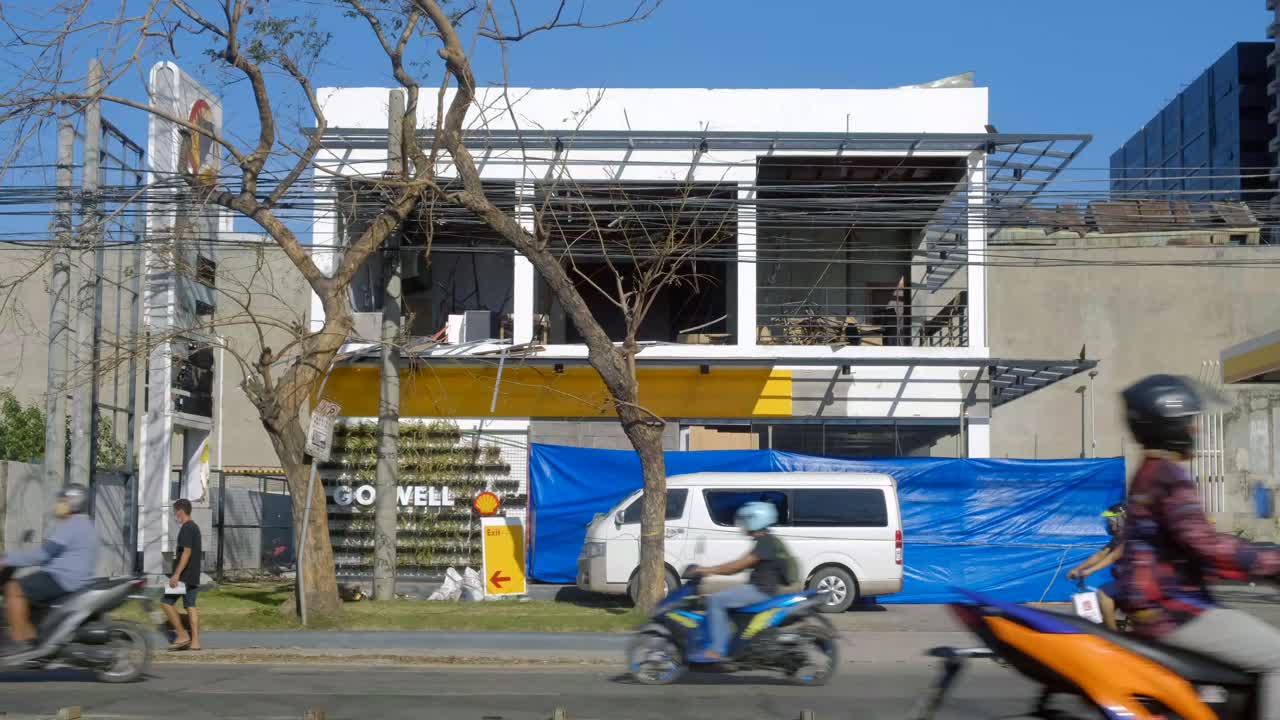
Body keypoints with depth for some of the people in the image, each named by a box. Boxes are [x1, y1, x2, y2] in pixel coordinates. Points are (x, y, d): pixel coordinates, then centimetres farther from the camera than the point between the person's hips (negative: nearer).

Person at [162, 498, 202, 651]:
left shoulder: (186, 528, -13)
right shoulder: (195, 527, 17)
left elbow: (187, 552, -21)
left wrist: (176, 574, -23)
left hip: (183, 575, -9)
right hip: (193, 576, 9)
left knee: (167, 602, -3)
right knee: (190, 606, 6)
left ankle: (182, 635, -5)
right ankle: (195, 641, 1)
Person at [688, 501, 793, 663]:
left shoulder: (765, 542, -14)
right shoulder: (769, 541, 18)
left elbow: (739, 565, -19)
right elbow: (742, 565, 21)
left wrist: (709, 570, -14)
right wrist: (712, 570, 15)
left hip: (760, 591, -11)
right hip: (762, 590, 11)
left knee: (715, 601, -17)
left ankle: (716, 650, -23)